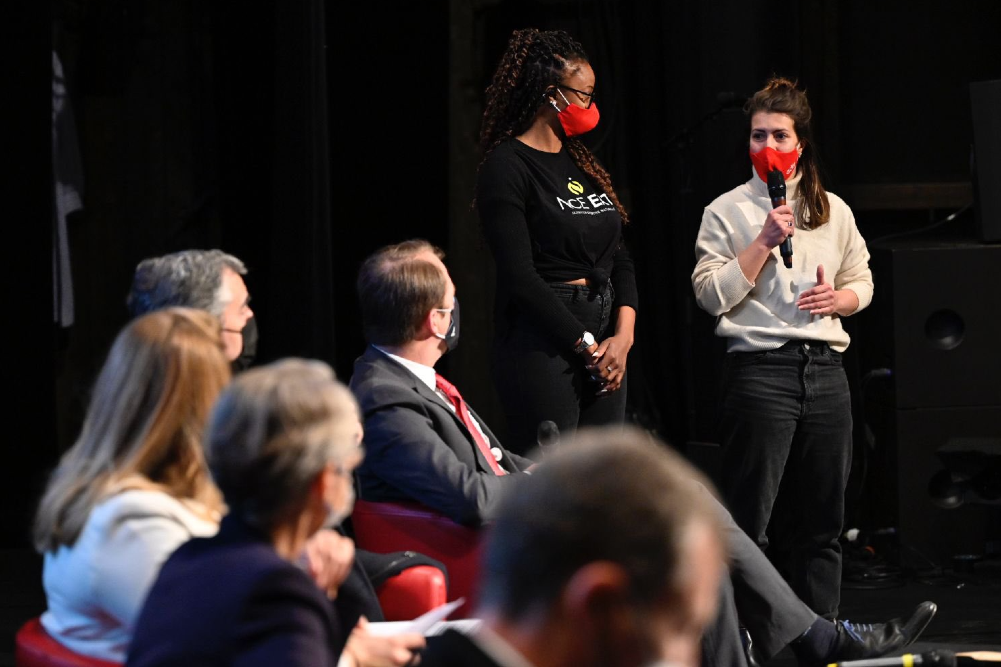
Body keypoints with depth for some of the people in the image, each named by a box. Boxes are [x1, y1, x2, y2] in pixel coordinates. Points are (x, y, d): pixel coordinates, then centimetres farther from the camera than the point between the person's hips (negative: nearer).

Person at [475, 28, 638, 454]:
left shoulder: (581, 162, 16)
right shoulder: (507, 167, -7)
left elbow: (620, 258, 14)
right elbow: (519, 276, -14)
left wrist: (623, 336, -2)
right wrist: (586, 344, -13)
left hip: (603, 345, 8)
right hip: (543, 345, -8)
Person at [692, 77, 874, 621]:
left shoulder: (834, 211, 14)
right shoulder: (727, 212, 1)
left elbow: (862, 283, 22)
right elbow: (711, 295, -8)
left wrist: (840, 299, -1)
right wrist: (765, 241, -14)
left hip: (825, 371, 4)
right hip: (760, 368, -4)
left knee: (823, 517, 7)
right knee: (748, 521, -7)